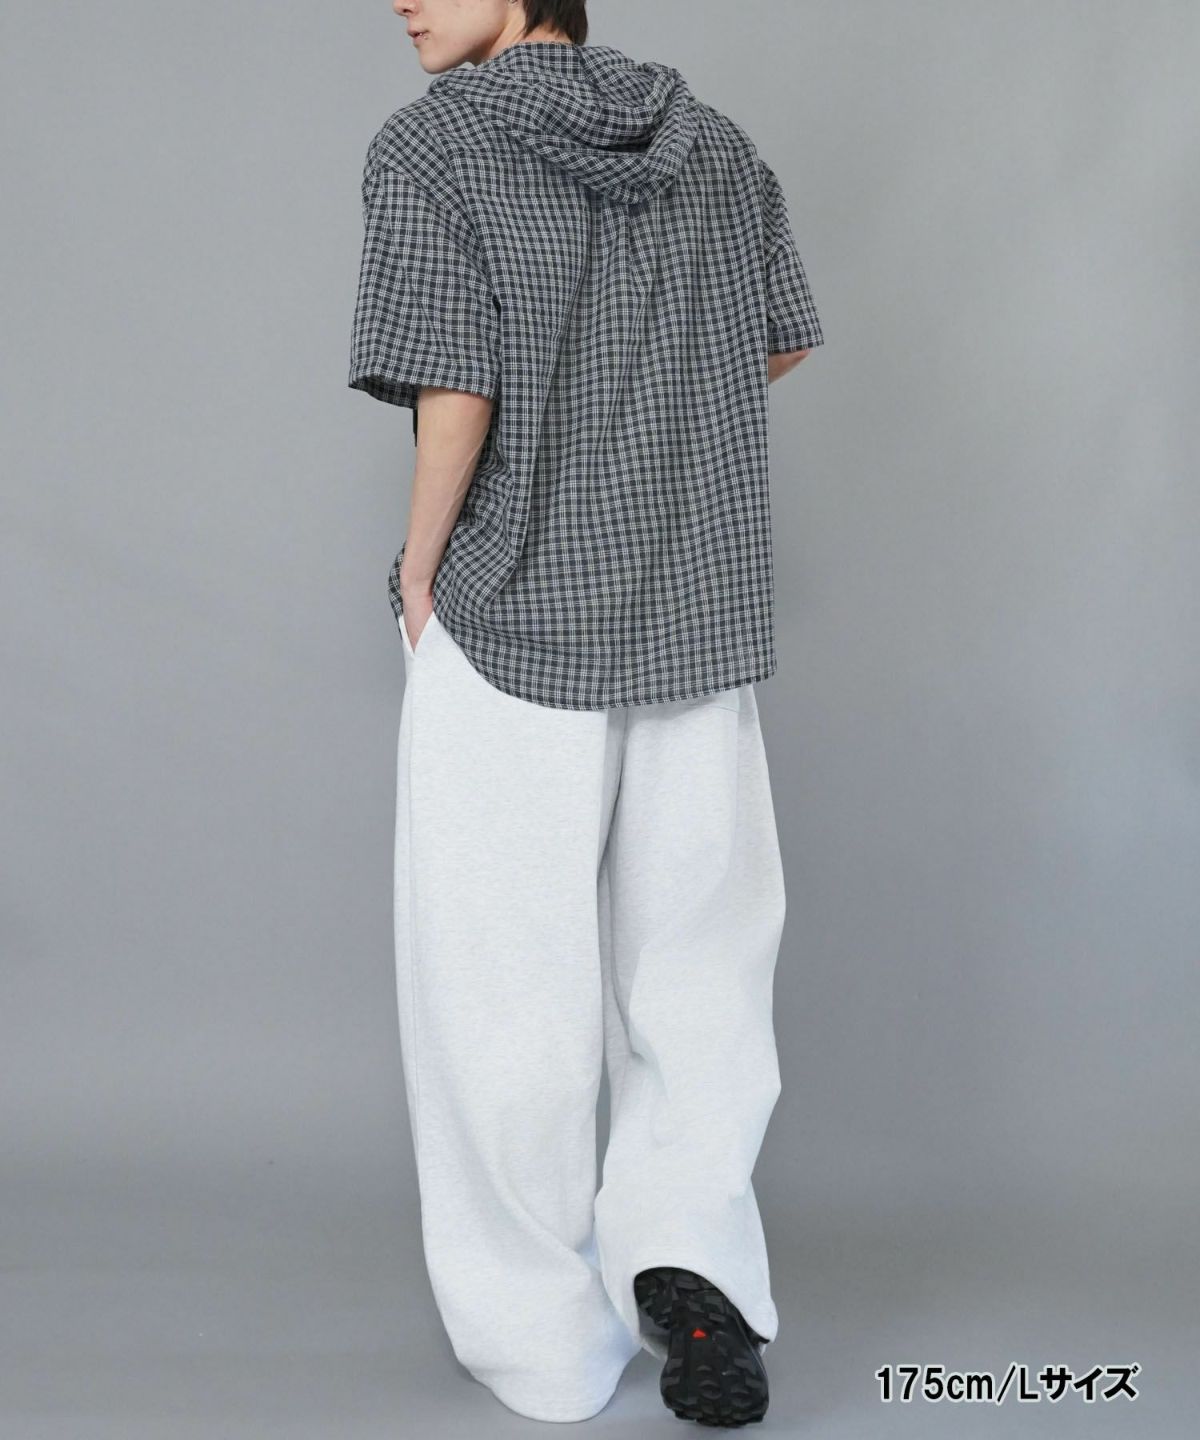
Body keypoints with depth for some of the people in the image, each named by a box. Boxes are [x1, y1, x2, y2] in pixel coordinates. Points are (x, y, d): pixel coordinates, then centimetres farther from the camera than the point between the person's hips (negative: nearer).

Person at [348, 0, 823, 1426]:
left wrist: (420, 570, -3)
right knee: (696, 963, 18)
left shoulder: (430, 145, -9)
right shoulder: (714, 142, 7)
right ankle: (684, 1250, 2)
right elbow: (780, 345, 18)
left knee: (505, 993, 8)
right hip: (700, 618, 4)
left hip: (509, 625, -4)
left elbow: (452, 399, -17)